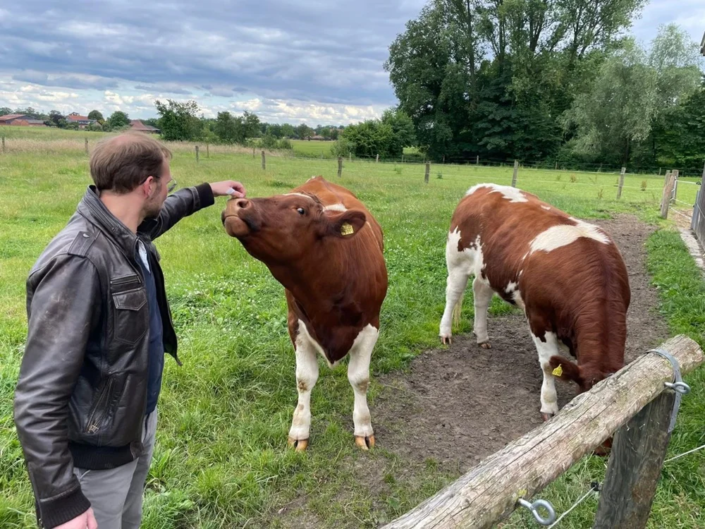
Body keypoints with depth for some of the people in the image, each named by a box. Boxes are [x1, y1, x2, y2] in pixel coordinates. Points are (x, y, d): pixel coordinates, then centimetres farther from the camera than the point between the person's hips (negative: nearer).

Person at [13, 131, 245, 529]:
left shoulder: (130, 232, -4)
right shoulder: (78, 261, -31)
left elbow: (162, 213, 24)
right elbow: (37, 399, -31)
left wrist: (207, 192, 34)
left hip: (142, 420, 8)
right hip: (97, 453, -8)